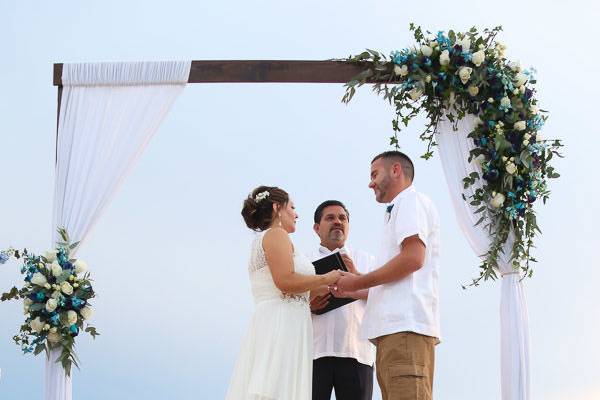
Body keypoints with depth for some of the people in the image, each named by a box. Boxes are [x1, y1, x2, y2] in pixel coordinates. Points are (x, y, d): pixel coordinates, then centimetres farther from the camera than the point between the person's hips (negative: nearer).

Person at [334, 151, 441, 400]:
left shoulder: (411, 201, 3)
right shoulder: (399, 209, 32)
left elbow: (412, 258, -12)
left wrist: (357, 283, -4)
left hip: (405, 324, -10)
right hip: (393, 327, 10)